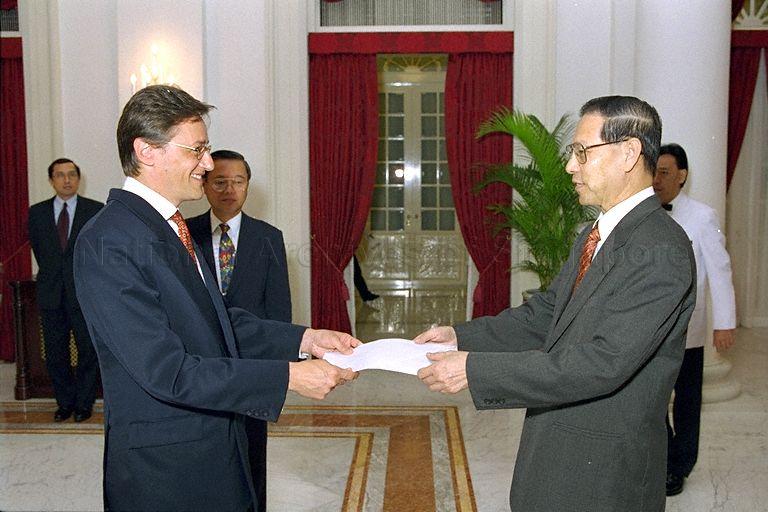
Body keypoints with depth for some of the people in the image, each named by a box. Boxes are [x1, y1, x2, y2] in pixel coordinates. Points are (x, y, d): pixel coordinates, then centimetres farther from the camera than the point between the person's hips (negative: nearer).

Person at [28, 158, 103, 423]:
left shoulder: (96, 210, -2)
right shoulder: (37, 212, 7)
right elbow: (37, 248, 19)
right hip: (51, 294, 3)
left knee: (88, 351, 3)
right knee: (55, 353, 8)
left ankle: (84, 402, 17)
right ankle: (65, 401, 23)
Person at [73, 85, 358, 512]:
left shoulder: (173, 227, 7)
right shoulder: (108, 243, -22)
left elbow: (219, 319, 9)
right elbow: (167, 371, -26)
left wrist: (304, 339, -3)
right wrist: (288, 377, -25)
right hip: (164, 473, -8)